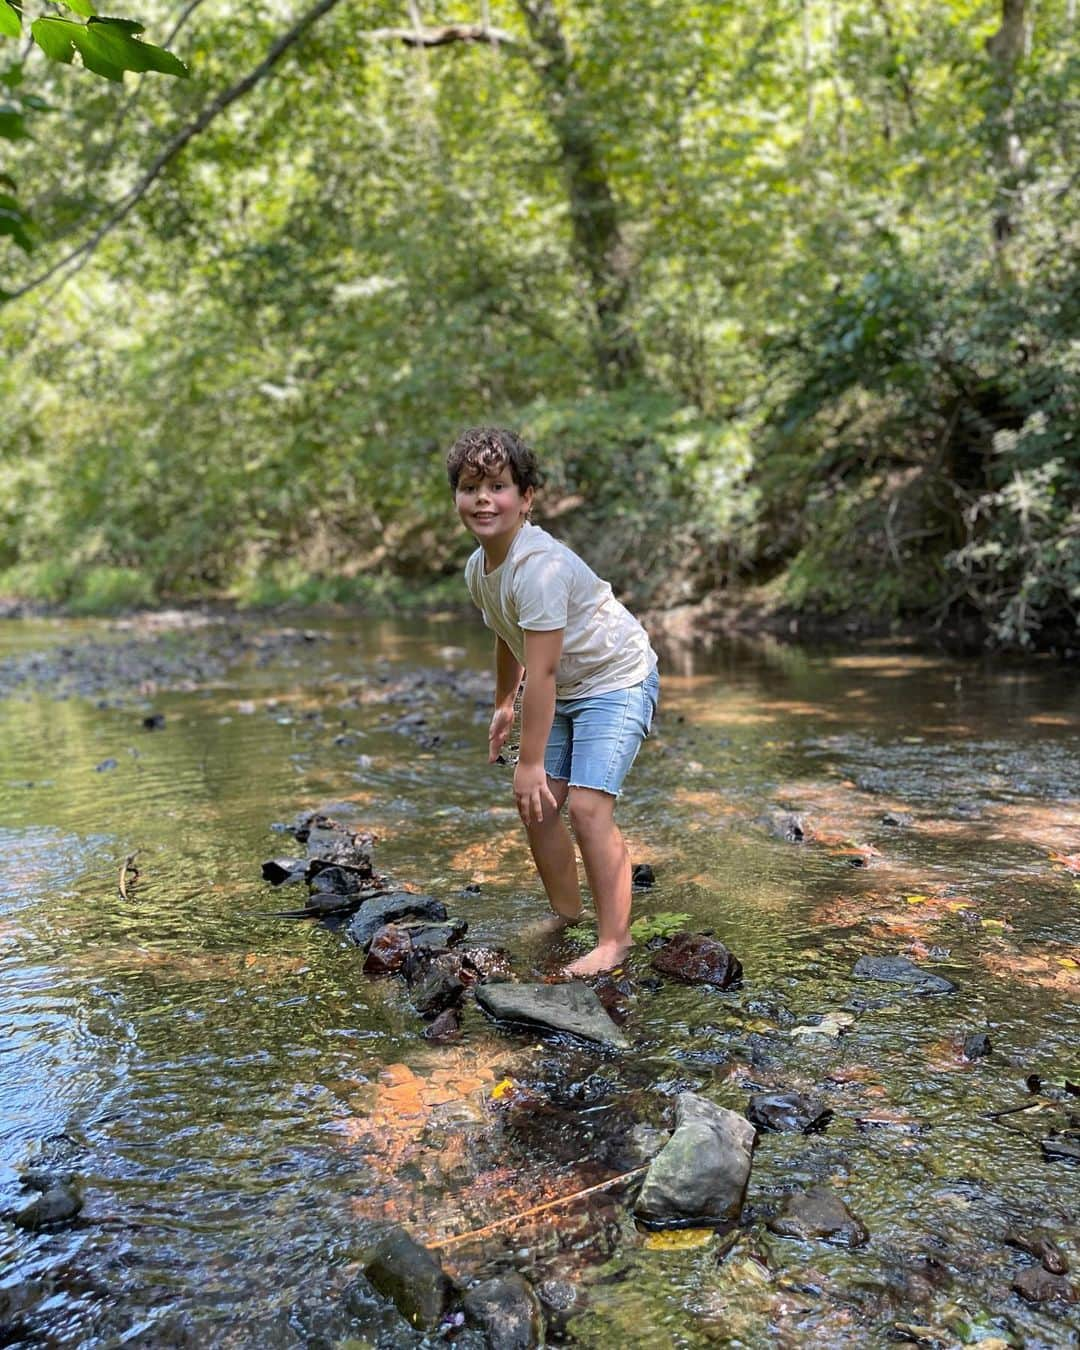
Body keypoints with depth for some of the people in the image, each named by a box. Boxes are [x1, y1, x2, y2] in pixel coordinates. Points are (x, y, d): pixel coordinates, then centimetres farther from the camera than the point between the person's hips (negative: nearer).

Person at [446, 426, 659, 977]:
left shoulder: (539, 565, -30)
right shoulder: (478, 568, -1)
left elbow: (540, 670, -30)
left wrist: (532, 760, -26)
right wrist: (503, 704, 25)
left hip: (617, 681, -9)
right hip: (566, 689, 9)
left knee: (587, 805, -17)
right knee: (536, 801, 8)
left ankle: (615, 938, -3)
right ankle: (565, 911, 27)